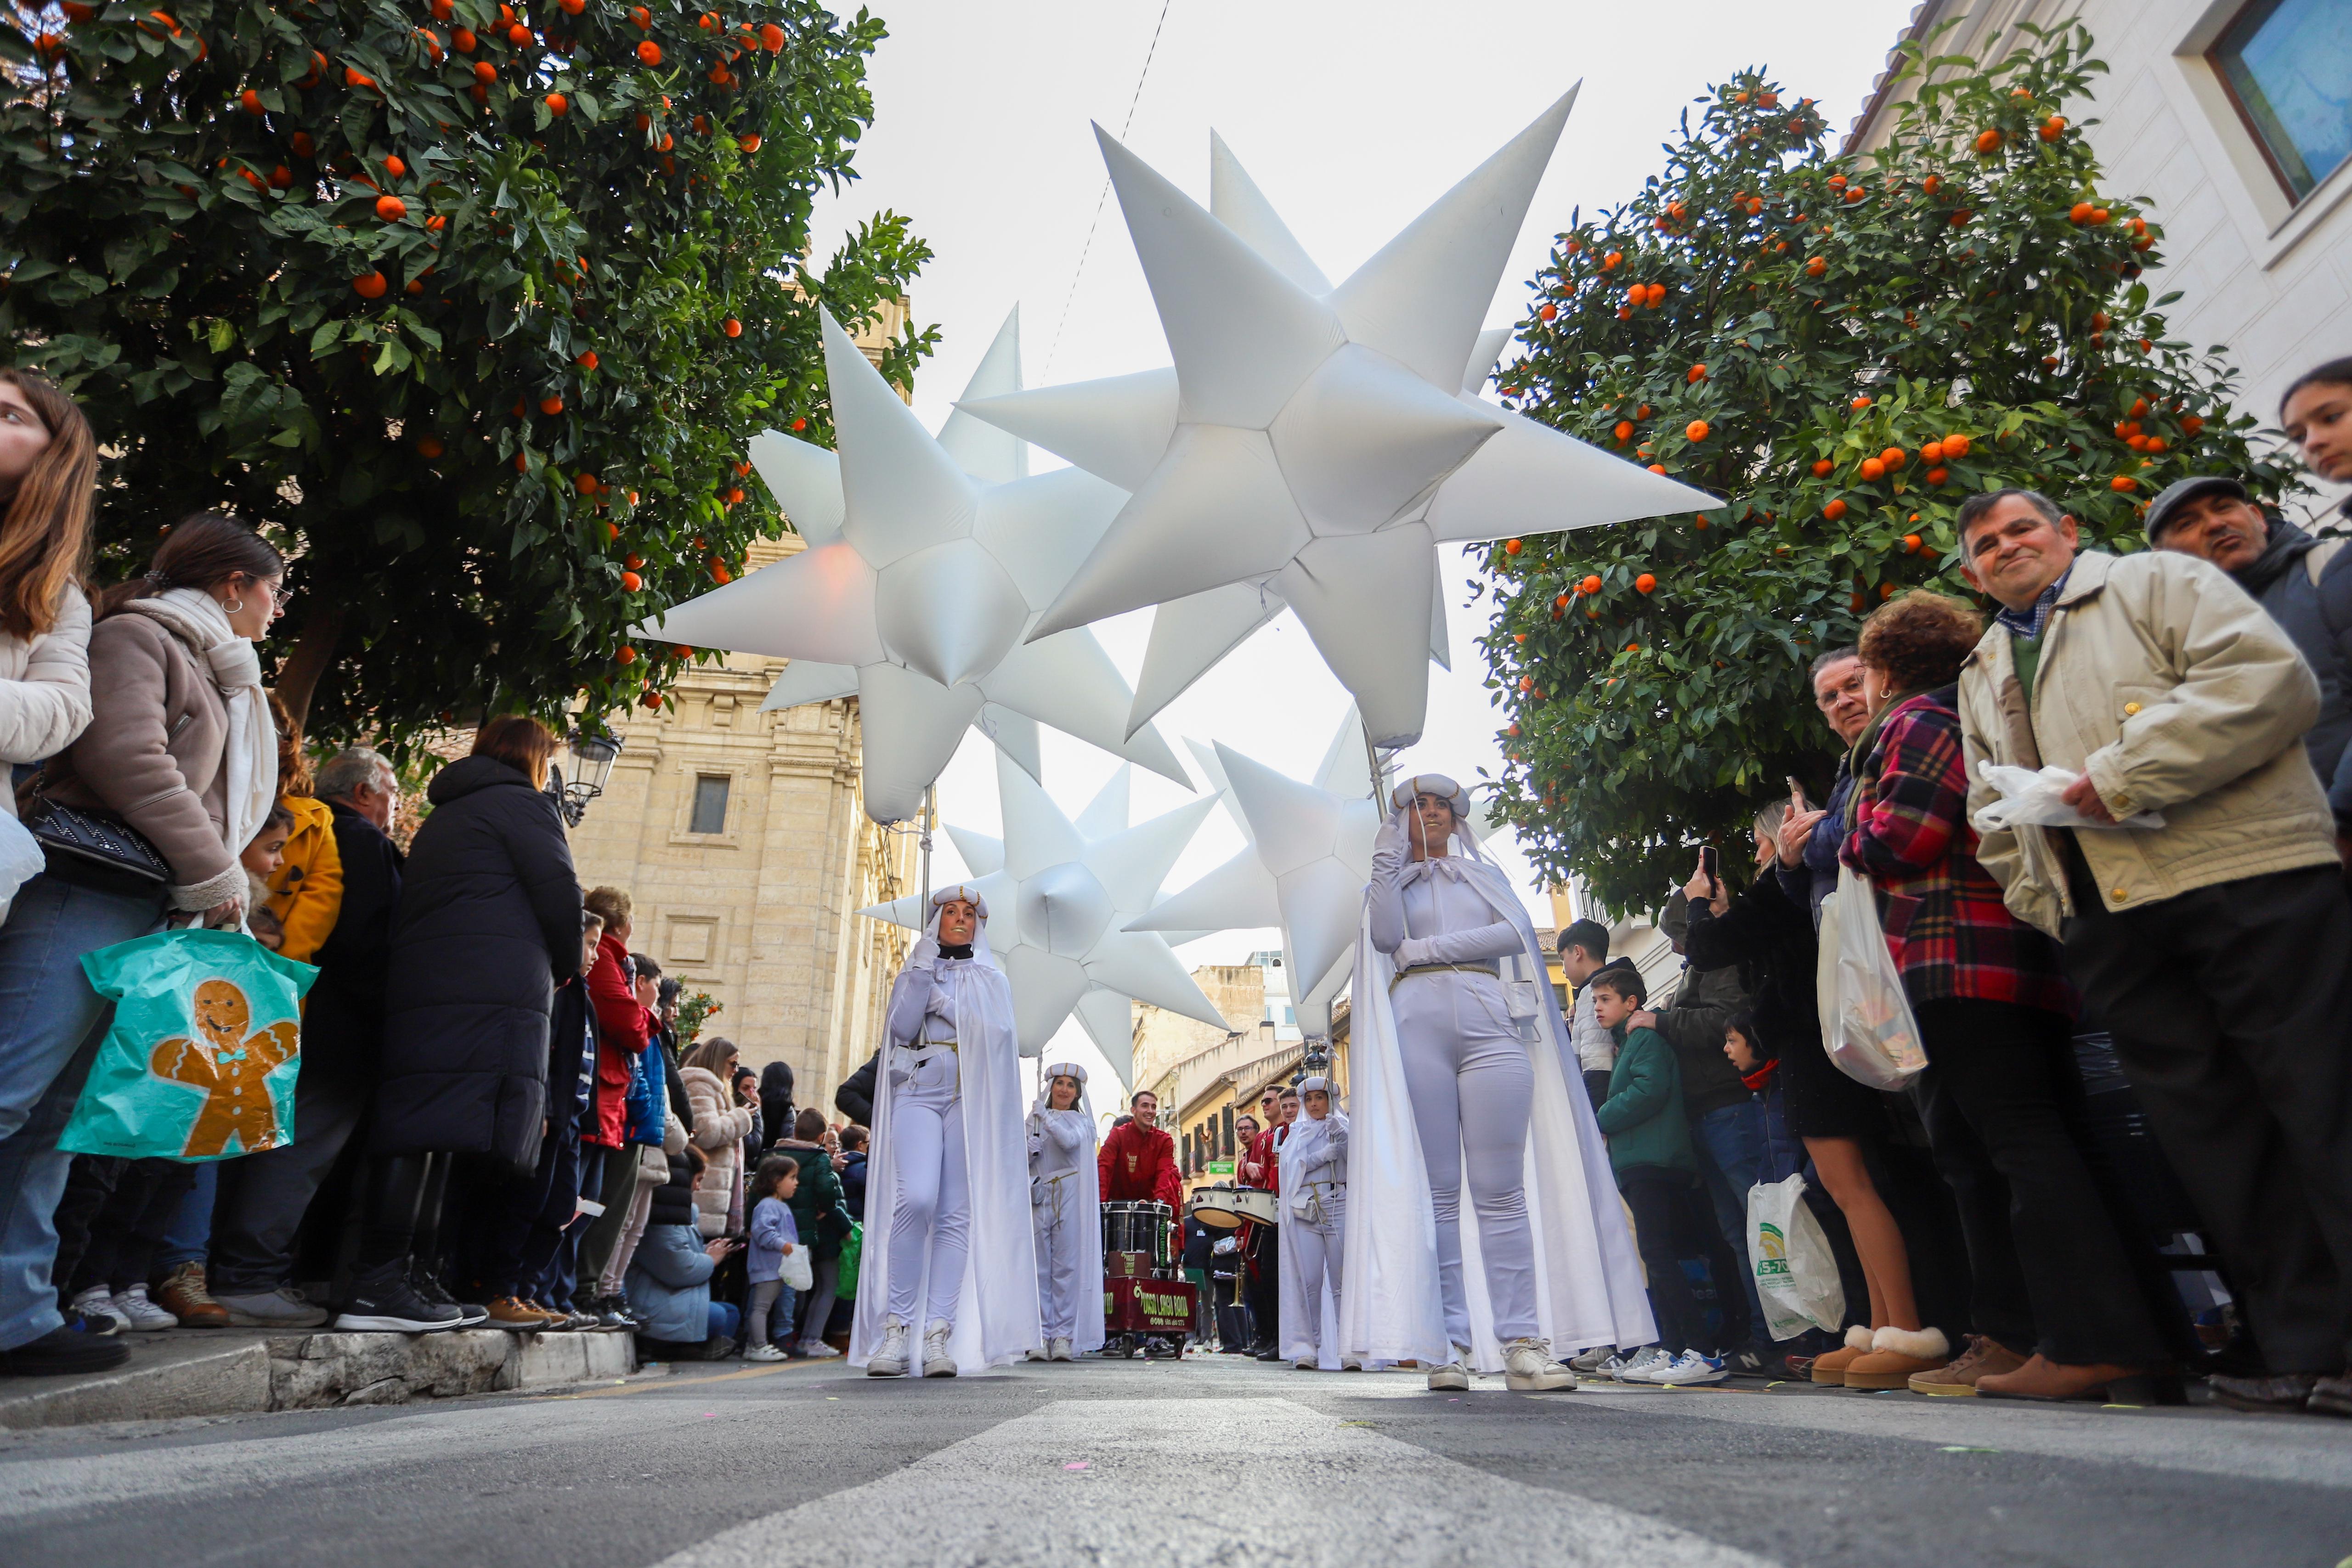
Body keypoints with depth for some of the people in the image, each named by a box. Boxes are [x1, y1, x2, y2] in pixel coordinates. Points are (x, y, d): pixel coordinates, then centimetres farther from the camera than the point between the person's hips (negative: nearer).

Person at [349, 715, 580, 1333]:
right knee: (434, 1131, -12)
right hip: (491, 994, -9)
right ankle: (379, 1284, -14)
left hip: (415, 987, 9)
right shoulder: (523, 803, 2)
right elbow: (560, 895, -7)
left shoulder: (443, 815, 29)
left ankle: (412, 1277, 8)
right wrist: (564, 966, 11)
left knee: (421, 1129, 7)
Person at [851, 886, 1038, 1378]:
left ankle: (940, 1336, -6)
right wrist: (924, 971, -3)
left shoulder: (992, 979, 19)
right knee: (916, 1198, -22)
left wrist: (941, 1001, -3)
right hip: (917, 1089, -1)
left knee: (957, 1213, -7)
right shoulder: (913, 972, 20)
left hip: (971, 1098, 1)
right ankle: (896, 1326, -13)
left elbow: (997, 1031, 0)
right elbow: (900, 1030, 2)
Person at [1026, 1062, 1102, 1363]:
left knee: (1067, 1267, -6)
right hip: (1038, 1199, 2)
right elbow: (1021, 1159, 12)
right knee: (1038, 1268, -3)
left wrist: (1045, 1116, -11)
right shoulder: (1035, 1120, 18)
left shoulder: (1081, 1120, 10)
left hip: (1069, 1200, -2)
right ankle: (1040, 1337, -1)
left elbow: (1070, 1141, -12)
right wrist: (1030, 1147, -8)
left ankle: (1063, 1336, -4)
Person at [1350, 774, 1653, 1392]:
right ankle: (1449, 1344, 0)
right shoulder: (1388, 883, 21)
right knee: (1436, 1192, -3)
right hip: (1416, 1028, 0)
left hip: (1490, 1024, 0)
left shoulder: (1485, 874, 23)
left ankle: (1522, 1344, -4)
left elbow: (1513, 932, 3)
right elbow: (1386, 939, -1)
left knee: (1501, 1190, -6)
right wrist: (1386, 861, 0)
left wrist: (1428, 948, -2)